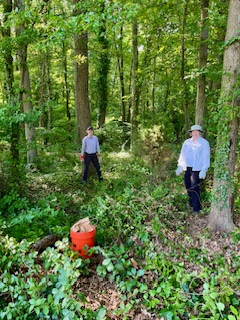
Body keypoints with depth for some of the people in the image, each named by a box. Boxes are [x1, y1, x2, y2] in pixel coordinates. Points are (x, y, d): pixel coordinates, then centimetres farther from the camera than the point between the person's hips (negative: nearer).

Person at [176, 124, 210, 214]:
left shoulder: (204, 143, 0)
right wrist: (180, 166, 12)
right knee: (188, 187, 9)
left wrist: (204, 170, -13)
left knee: (195, 188, -8)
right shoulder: (187, 142, 15)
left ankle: (196, 208, -1)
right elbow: (182, 154, 18)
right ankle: (191, 204, 25)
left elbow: (206, 157, -5)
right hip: (187, 168, 5)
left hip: (196, 169, -5)